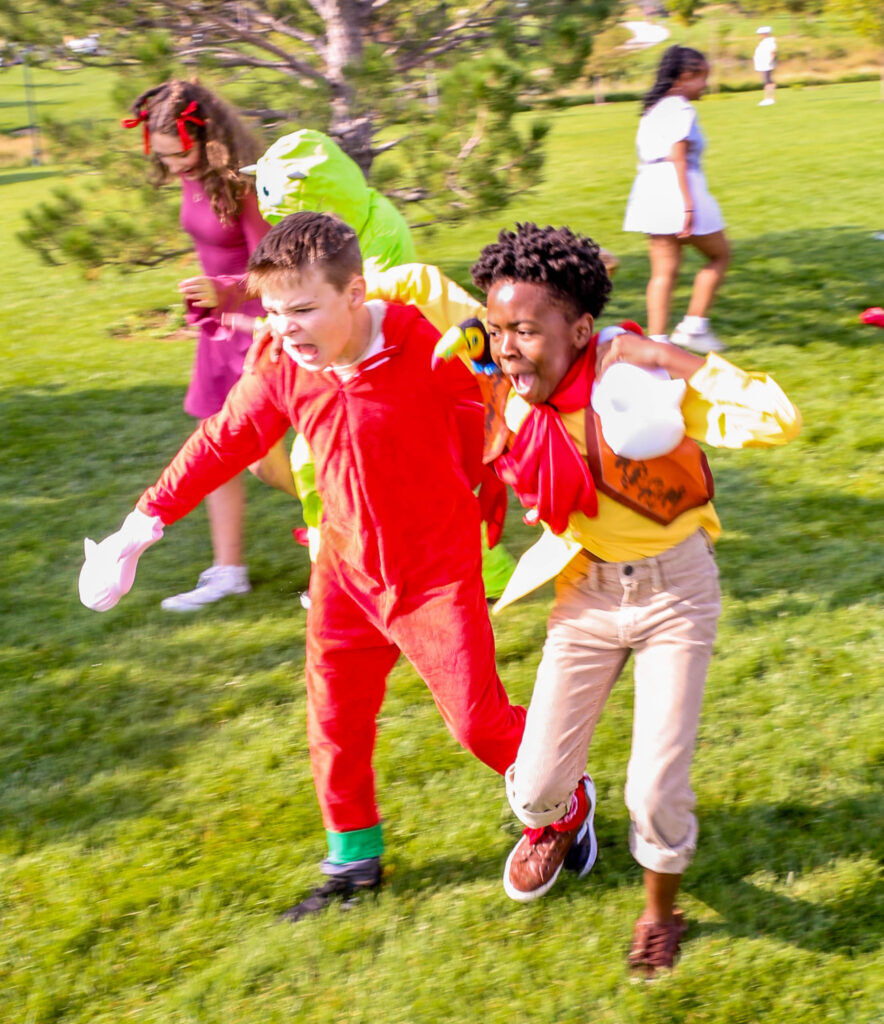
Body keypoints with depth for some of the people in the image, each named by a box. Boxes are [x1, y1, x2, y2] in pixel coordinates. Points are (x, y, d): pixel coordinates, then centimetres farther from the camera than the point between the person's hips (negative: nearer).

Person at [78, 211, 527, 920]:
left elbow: (480, 427, -6)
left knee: (478, 717, -1)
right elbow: (222, 442, 1)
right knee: (334, 721, 13)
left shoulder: (424, 350, -24)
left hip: (437, 573, -5)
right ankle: (354, 859, 36)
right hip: (347, 571, 5)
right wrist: (142, 526, 1)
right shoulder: (283, 372, -10)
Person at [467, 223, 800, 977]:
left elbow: (778, 421, -39)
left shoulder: (641, 382, -27)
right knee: (534, 786, 5)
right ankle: (564, 813, 46)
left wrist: (665, 356, -39)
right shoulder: (511, 393, -13)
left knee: (657, 791, -3)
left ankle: (662, 908, 32)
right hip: (588, 593, 4)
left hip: (674, 593, -4)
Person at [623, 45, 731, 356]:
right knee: (719, 255, 8)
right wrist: (689, 205, -20)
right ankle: (693, 326, 5)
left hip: (648, 189, 8)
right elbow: (678, 159, -17)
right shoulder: (681, 109, -10)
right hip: (678, 190, -8)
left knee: (664, 269, 7)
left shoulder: (652, 108, 17)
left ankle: (657, 339, 1)